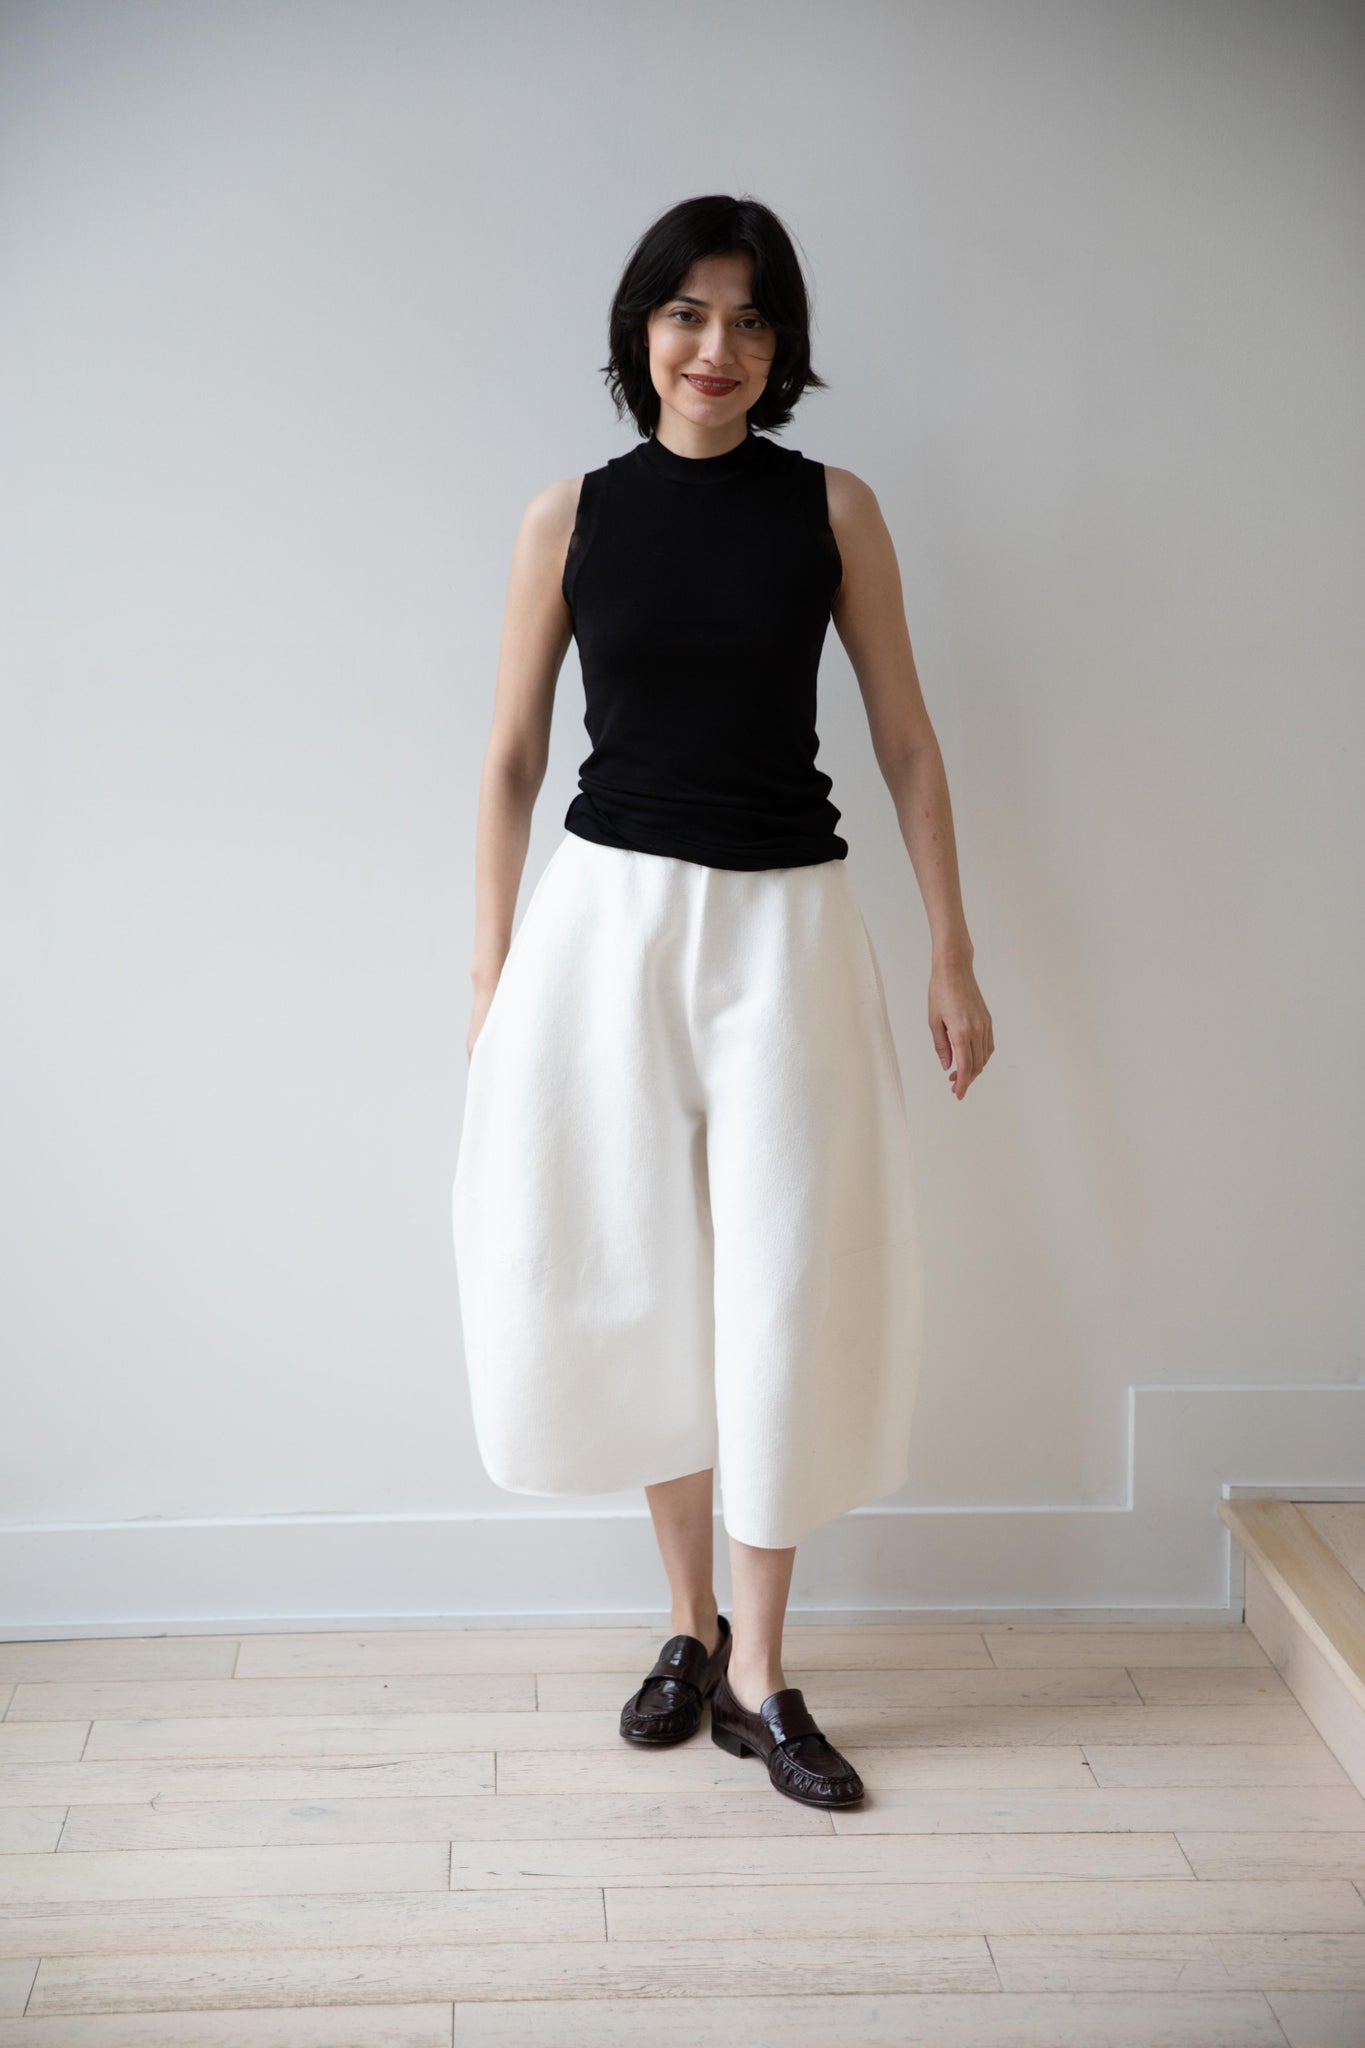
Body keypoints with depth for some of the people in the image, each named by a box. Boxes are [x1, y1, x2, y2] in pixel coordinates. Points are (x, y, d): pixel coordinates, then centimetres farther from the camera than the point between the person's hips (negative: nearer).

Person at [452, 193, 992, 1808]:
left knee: (786, 1288, 1)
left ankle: (757, 1673, 13)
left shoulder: (833, 509, 2)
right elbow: (512, 760, 5)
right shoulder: (570, 518, 2)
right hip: (609, 915, 1)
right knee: (637, 1280, 7)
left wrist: (953, 959, 2)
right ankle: (691, 1623, 24)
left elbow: (904, 740, 4)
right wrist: (489, 977, 2)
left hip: (783, 920, 0)